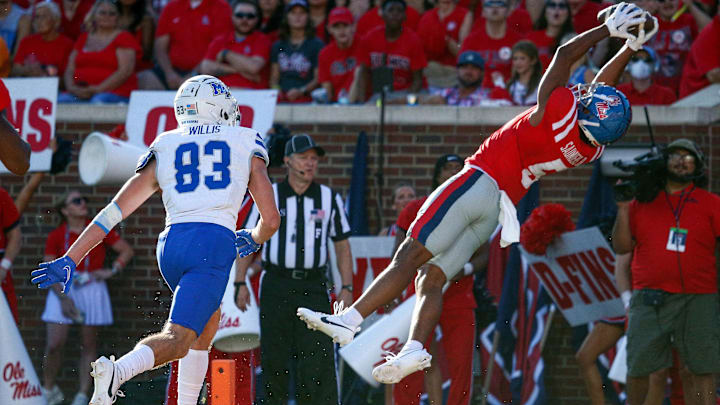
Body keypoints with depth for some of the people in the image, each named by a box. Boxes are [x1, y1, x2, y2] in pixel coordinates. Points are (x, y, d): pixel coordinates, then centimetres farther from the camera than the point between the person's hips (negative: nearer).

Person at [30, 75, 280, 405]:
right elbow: (271, 220, 14)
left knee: (208, 319, 27)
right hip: (215, 244, -4)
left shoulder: (164, 149, 21)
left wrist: (70, 260, 12)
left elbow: (114, 212, 13)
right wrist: (252, 241, 37)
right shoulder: (247, 146, 17)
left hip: (171, 242, 4)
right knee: (177, 339, -11)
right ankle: (118, 370, -39)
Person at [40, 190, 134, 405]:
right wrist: (63, 298, -14)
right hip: (63, 290, -1)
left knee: (89, 344, 1)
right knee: (54, 344, -9)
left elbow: (127, 250, 10)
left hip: (92, 289, 1)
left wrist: (112, 271, -6)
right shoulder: (56, 236, 2)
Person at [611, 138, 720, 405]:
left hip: (697, 300, -1)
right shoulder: (641, 203, 13)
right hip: (649, 300, 1)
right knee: (637, 369, 1)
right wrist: (623, 209, 0)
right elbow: (621, 247, 11)